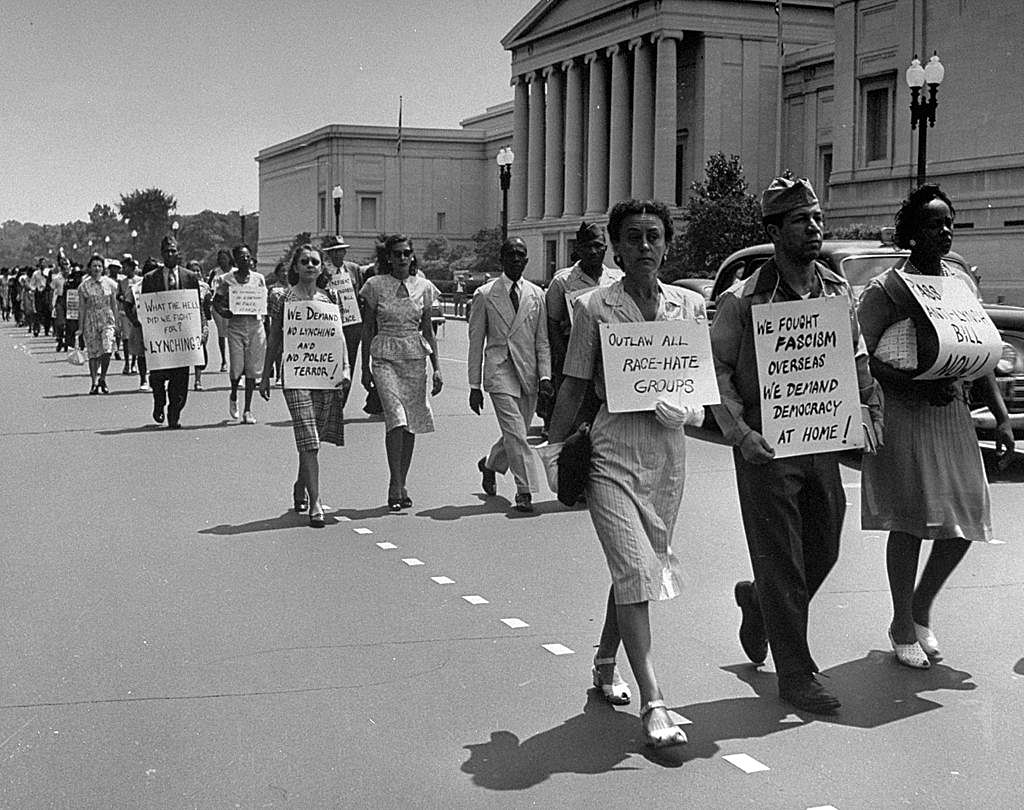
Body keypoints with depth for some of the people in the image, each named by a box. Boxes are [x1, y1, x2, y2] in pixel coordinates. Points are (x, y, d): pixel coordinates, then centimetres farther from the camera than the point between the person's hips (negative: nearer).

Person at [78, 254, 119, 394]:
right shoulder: (84, 286, 1)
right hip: (90, 321, 0)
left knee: (107, 349, -16)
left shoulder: (110, 283, 4)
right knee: (93, 352, 2)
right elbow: (82, 308, 3)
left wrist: (116, 323, 9)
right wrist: (81, 327, 1)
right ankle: (94, 383, 12)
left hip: (107, 320, 0)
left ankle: (102, 379, 1)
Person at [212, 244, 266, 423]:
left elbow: (265, 303, 13)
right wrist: (222, 312, -12)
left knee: (252, 368, 0)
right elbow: (217, 300, 9)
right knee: (237, 367, -8)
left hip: (255, 324, 2)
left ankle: (248, 410, 9)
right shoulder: (227, 279, 3)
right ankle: (233, 396, 26)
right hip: (235, 325, -2)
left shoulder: (259, 279, 8)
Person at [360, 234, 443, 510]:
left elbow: (427, 331, 10)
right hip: (385, 358, -3)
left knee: (411, 424, 5)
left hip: (415, 358, 3)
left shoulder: (423, 287, 6)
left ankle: (401, 485, 18)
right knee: (396, 419, -18)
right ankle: (395, 486, -14)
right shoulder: (376, 285, -1)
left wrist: (437, 368, 5)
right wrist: (365, 368, 3)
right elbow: (367, 329, 4)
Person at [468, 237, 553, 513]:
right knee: (515, 433, -14)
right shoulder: (484, 295, 1)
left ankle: (489, 464, 39)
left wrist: (545, 376, -2)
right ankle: (523, 491, -7)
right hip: (499, 370, -3)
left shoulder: (536, 294, 8)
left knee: (516, 434, 11)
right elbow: (475, 342, 3)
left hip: (528, 372, 4)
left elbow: (542, 341, 9)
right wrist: (474, 385, 0)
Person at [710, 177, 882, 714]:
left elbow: (855, 357, 19)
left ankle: (757, 600, 44)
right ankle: (794, 674, 12)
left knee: (822, 551, 14)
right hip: (766, 446, -6)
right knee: (781, 563, 0)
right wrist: (739, 432, -17)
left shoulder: (838, 291, 7)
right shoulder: (743, 300, -9)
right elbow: (716, 369, -8)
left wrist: (870, 404, 5)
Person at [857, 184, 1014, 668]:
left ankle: (921, 610, 26)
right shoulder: (885, 290, -7)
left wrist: (1000, 416, 10)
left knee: (966, 520, 4)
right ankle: (903, 628, 15)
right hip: (902, 416, -6)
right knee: (910, 522, -2)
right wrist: (917, 388, -23)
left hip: (952, 413, 6)